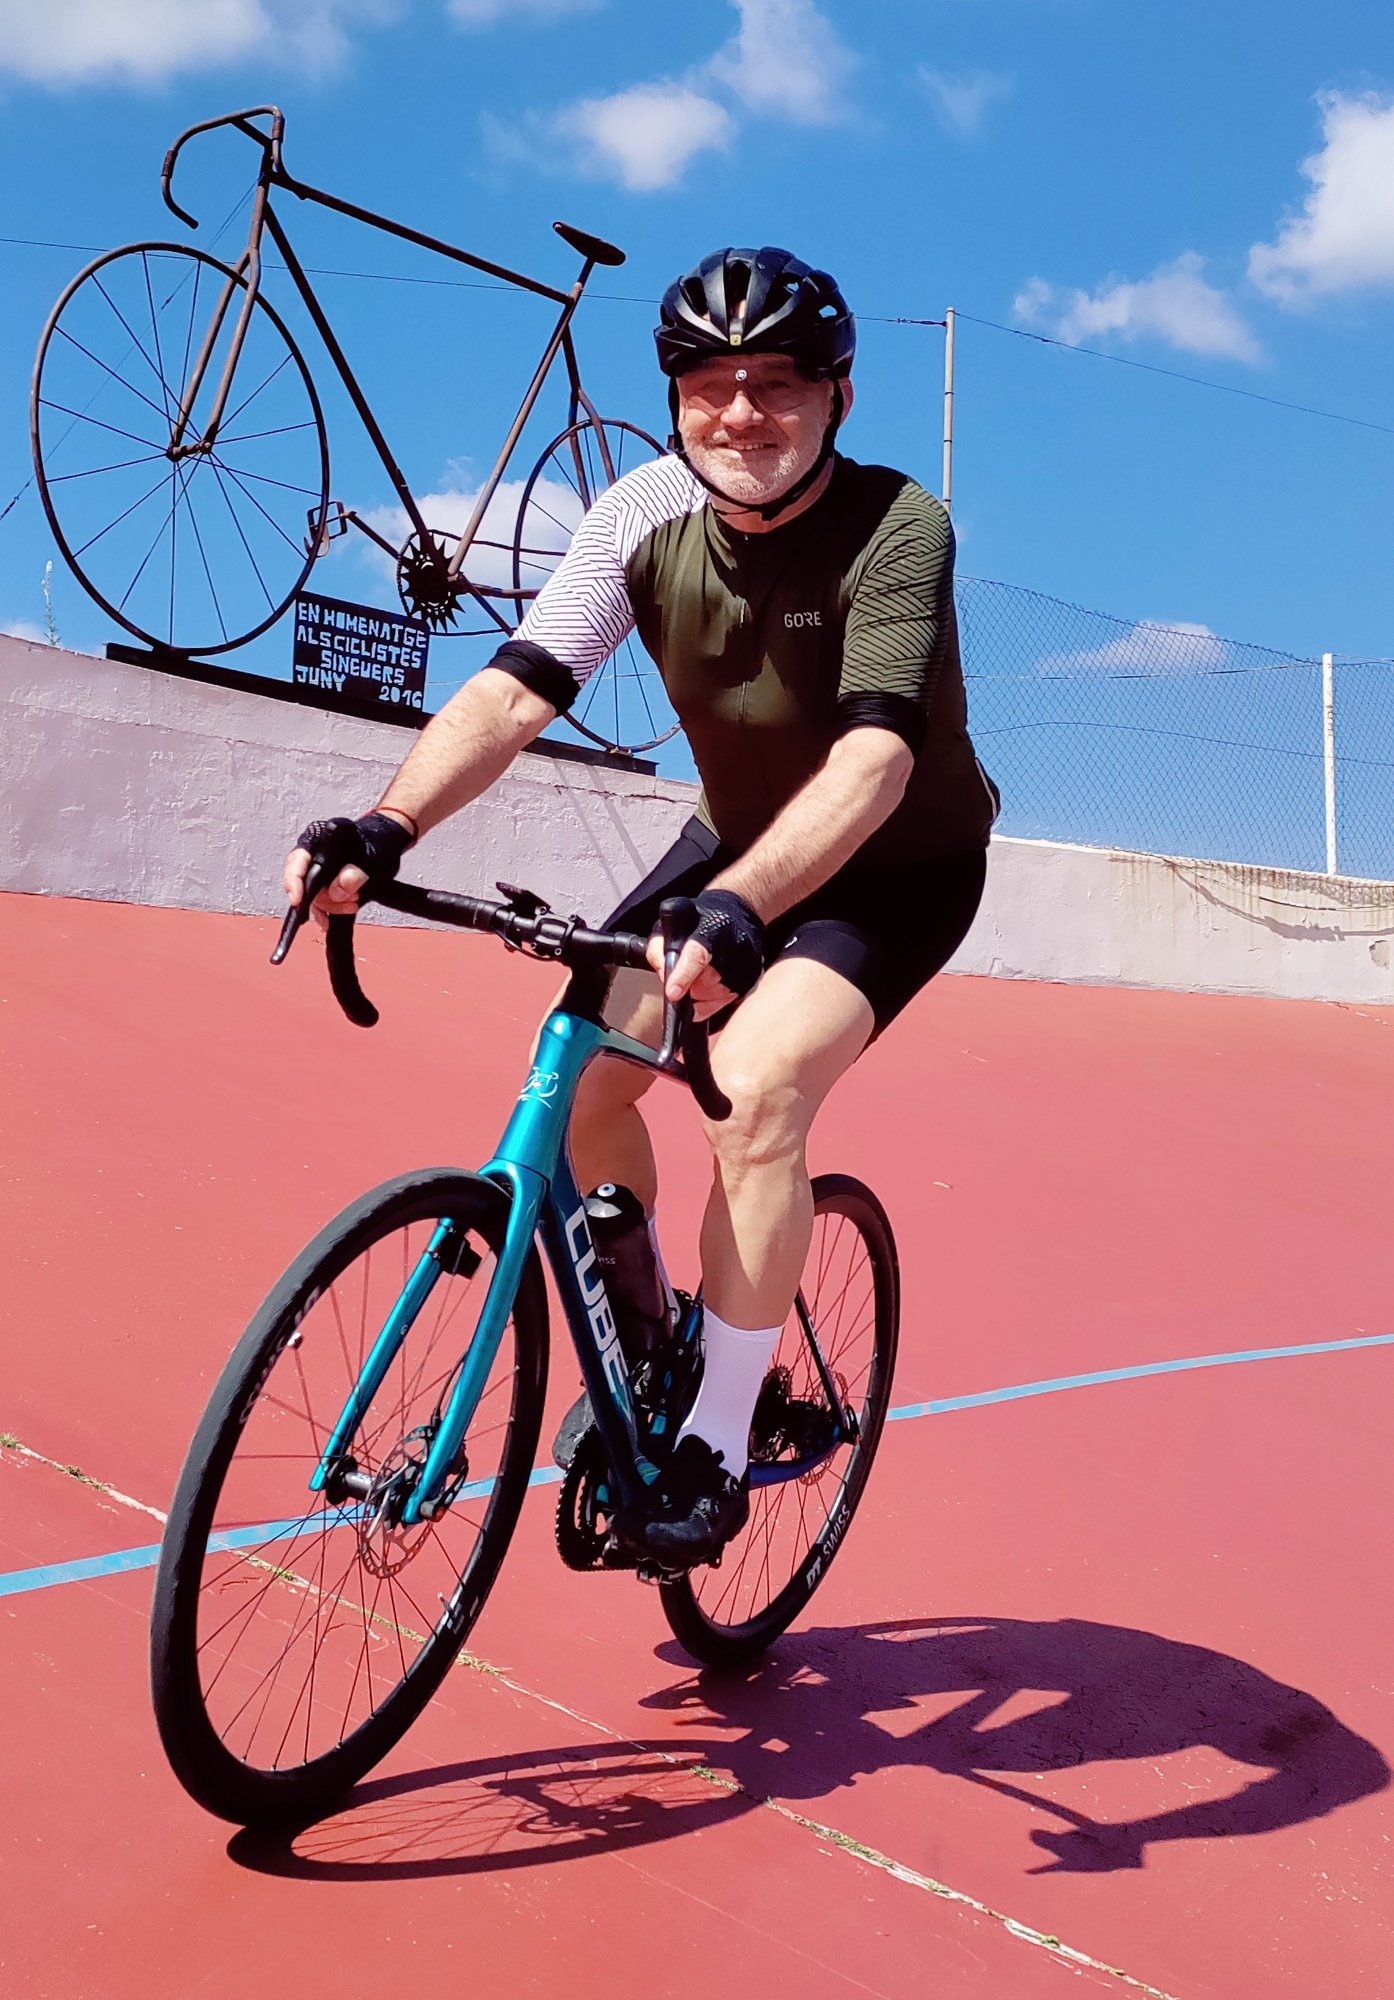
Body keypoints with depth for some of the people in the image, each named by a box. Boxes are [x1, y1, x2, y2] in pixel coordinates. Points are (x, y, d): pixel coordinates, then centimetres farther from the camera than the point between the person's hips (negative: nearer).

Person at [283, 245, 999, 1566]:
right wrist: (385, 828, -39)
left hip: (895, 864, -5)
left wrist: (737, 907, -54)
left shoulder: (897, 528, -25)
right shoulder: (645, 516, -13)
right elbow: (513, 692, -22)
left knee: (756, 1086, -27)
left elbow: (875, 756, -38)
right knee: (586, 1070, -9)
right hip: (737, 840, 5)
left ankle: (716, 1448, -10)